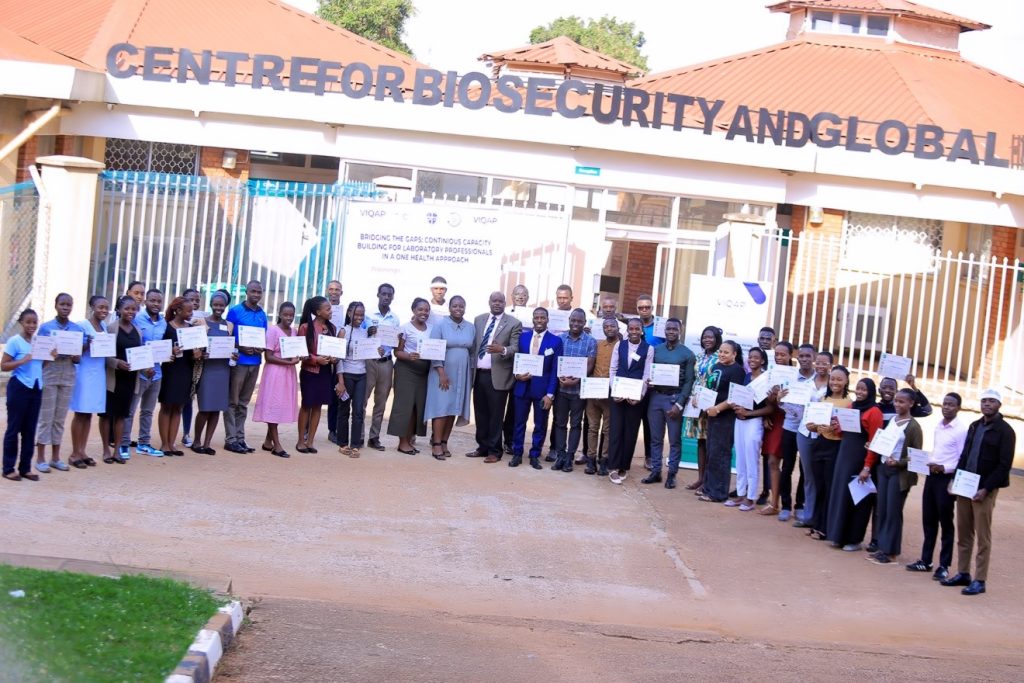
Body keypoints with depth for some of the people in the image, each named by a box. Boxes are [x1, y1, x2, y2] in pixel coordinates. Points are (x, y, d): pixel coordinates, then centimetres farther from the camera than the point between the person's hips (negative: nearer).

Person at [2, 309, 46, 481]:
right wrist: (22, 361, -23)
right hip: (19, 388, -6)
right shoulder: (14, 341, -8)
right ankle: (9, 468, 5)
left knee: (30, 429, 9)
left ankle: (25, 468, 15)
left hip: (36, 388, 6)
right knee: (14, 428, -1)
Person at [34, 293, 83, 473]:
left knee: (60, 418, 9)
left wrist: (76, 357, -13)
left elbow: (79, 358, 9)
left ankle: (55, 457, 17)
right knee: (45, 417, -1)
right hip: (49, 375, -3)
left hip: (68, 377, 3)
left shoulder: (78, 330, 6)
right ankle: (40, 458, 5)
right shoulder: (45, 327, -3)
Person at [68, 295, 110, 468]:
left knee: (89, 413, 8)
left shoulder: (104, 326, 13)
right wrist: (87, 345, -28)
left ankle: (82, 451, 13)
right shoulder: (82, 325, -9)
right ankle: (75, 453, 2)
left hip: (99, 374, 7)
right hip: (85, 373, -7)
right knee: (80, 413, -3)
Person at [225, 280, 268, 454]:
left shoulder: (262, 315, 11)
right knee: (232, 402, -2)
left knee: (243, 403, 11)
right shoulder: (235, 311, -4)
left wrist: (261, 349, -5)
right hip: (238, 361, -5)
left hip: (255, 362, 5)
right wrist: (241, 348, -18)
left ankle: (240, 438, 14)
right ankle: (230, 439, -1)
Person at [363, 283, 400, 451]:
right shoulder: (368, 315, 1)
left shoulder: (396, 319, 10)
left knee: (381, 402, 8)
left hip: (386, 363, 3)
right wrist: (368, 332, -18)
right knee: (362, 400, -4)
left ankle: (374, 437, 14)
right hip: (369, 361, -3)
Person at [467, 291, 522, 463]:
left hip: (498, 376, -5)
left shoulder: (513, 324, -2)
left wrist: (502, 350, -28)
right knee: (480, 413, 10)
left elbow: (516, 348, -9)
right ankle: (483, 447, 20)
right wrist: (471, 367, 9)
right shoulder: (479, 320, 13)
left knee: (495, 415, 0)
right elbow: (474, 345, 15)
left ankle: (494, 451, 7)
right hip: (478, 374, 5)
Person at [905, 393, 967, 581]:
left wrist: (944, 468, -23)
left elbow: (963, 459, -14)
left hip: (947, 478, -7)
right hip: (931, 476, 7)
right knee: (928, 520, 12)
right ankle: (925, 560, 20)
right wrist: (930, 462, 4)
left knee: (946, 522, 1)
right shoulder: (938, 426, 11)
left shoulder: (962, 429, -12)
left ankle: (944, 565, 8)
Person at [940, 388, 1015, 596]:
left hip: (984, 490, -6)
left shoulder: (1005, 431, -7)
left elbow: (1004, 465, -12)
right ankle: (963, 573, 19)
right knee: (963, 533, 10)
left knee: (983, 537, -2)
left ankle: (979, 581, 2)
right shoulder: (974, 426, 14)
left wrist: (986, 489, -17)